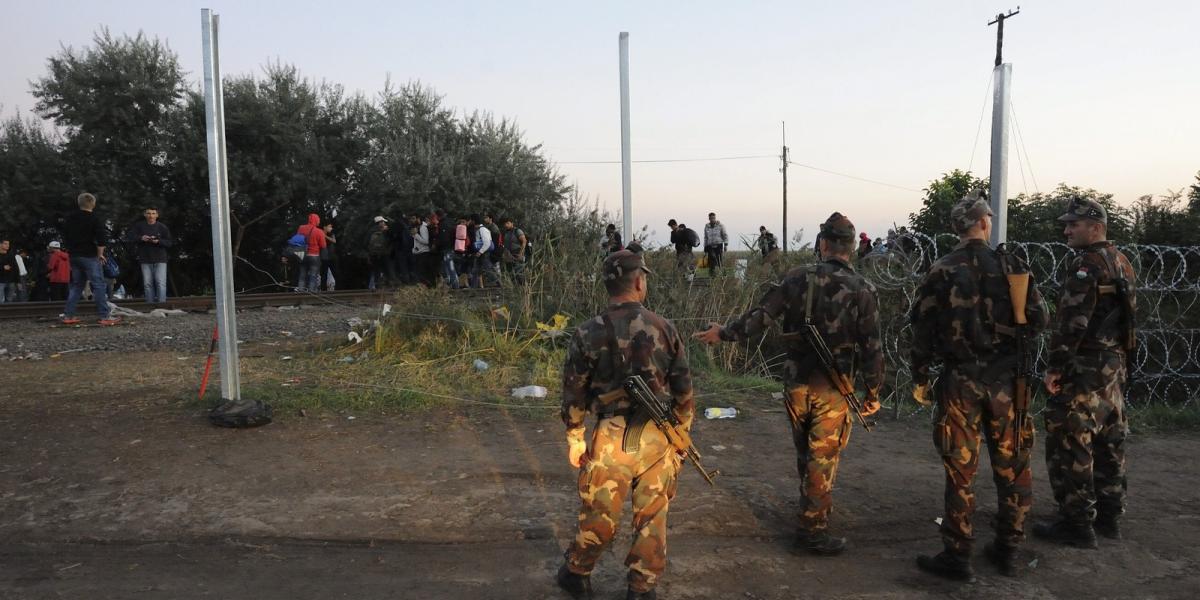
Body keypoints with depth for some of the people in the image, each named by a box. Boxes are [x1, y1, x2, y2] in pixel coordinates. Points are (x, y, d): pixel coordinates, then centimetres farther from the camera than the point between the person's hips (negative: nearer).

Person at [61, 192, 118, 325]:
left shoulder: (69, 219, 10)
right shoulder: (95, 219, -11)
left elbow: (65, 239, 17)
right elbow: (102, 240, -17)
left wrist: (71, 251, 21)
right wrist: (100, 254, -5)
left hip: (74, 256, 7)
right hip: (90, 257, -7)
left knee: (76, 285, 16)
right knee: (99, 286, -4)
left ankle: (68, 315, 14)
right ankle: (105, 316, -8)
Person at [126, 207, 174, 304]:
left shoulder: (162, 227, 0)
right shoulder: (139, 226, 5)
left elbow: (170, 242, -2)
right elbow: (128, 237, 1)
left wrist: (158, 241, -20)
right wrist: (140, 238, -15)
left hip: (160, 260, -2)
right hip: (145, 260, 2)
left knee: (161, 283, -10)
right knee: (147, 284, 4)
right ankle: (150, 304, 10)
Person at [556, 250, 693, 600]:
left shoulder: (587, 334, -7)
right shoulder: (665, 329, -3)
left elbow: (574, 394, -2)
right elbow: (683, 390, 2)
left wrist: (574, 439, 10)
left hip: (612, 438, -1)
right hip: (658, 438, 1)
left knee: (599, 514, 15)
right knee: (652, 517, 13)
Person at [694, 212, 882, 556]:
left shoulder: (797, 279, -4)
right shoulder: (861, 290, -8)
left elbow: (761, 317, -5)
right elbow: (871, 347, -7)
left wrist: (723, 334, 9)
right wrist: (873, 393, 4)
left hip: (796, 384, 3)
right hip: (833, 389, -2)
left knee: (805, 454, 21)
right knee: (823, 459, 6)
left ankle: (815, 510, 40)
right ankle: (812, 532, 11)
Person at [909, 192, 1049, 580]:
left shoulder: (942, 272, -5)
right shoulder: (1011, 265, -2)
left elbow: (922, 329, -6)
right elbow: (1039, 320, -1)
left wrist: (920, 378, 4)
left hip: (960, 380, -1)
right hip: (1005, 379, 1)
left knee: (961, 470, 5)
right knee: (1011, 467, 14)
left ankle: (957, 556, 10)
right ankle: (1007, 550, 24)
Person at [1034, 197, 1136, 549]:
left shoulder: (1086, 265, -15)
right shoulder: (1123, 263, 15)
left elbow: (1071, 321, -21)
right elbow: (1127, 316, 18)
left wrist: (1055, 366, -17)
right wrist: (1119, 361, 21)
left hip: (1084, 369, -10)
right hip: (1115, 366, 10)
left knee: (1069, 446, -4)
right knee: (1108, 444, 16)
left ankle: (1076, 524, 0)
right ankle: (1109, 517, 25)